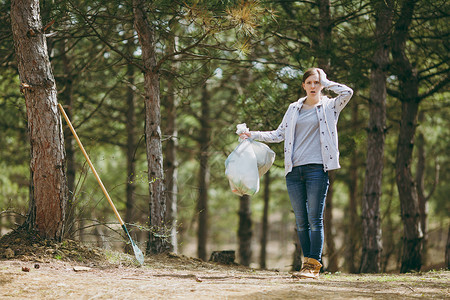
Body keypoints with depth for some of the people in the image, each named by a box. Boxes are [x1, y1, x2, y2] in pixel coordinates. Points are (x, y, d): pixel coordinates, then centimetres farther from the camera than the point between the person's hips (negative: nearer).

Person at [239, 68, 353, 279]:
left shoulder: (329, 107, 9)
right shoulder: (294, 109, 19)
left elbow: (347, 93, -9)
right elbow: (279, 134, 23)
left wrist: (326, 82, 3)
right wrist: (253, 135, 15)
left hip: (316, 168, -4)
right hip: (294, 170, 4)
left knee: (315, 219, -8)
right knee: (301, 220, 4)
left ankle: (313, 265, -8)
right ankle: (307, 262, 9)